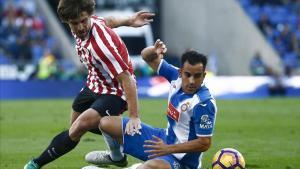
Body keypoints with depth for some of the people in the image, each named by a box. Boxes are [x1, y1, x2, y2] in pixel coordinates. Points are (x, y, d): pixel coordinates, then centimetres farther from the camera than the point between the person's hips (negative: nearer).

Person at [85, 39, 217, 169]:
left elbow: (205, 143, -25)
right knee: (106, 123, 11)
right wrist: (154, 51, -20)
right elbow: (146, 56, 5)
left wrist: (168, 149, -27)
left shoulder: (204, 103, -27)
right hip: (164, 138, 8)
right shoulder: (176, 76, -7)